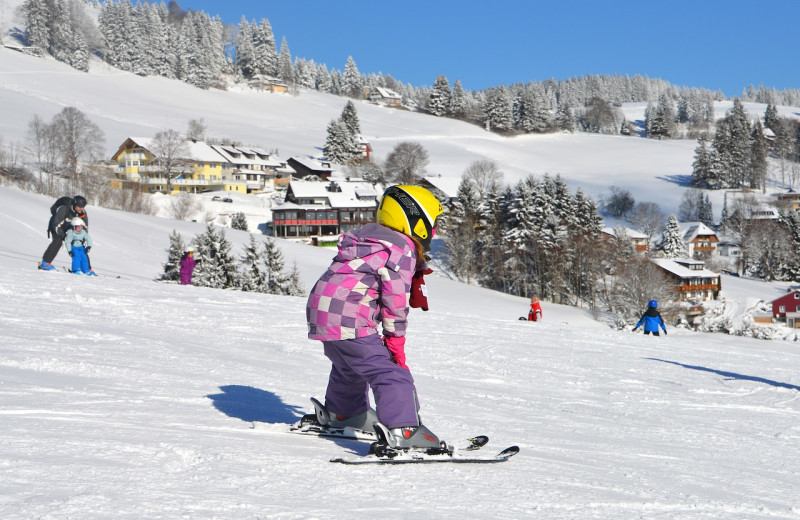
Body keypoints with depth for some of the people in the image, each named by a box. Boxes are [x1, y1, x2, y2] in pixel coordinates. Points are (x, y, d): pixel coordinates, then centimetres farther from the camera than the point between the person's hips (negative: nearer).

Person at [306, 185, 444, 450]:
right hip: (349, 322, -10)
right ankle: (401, 430, -26)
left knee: (350, 367, 32)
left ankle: (342, 413, 53)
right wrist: (395, 341, -4)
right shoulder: (403, 249, -9)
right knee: (391, 373, -13)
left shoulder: (367, 235, 19)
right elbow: (396, 299, -11)